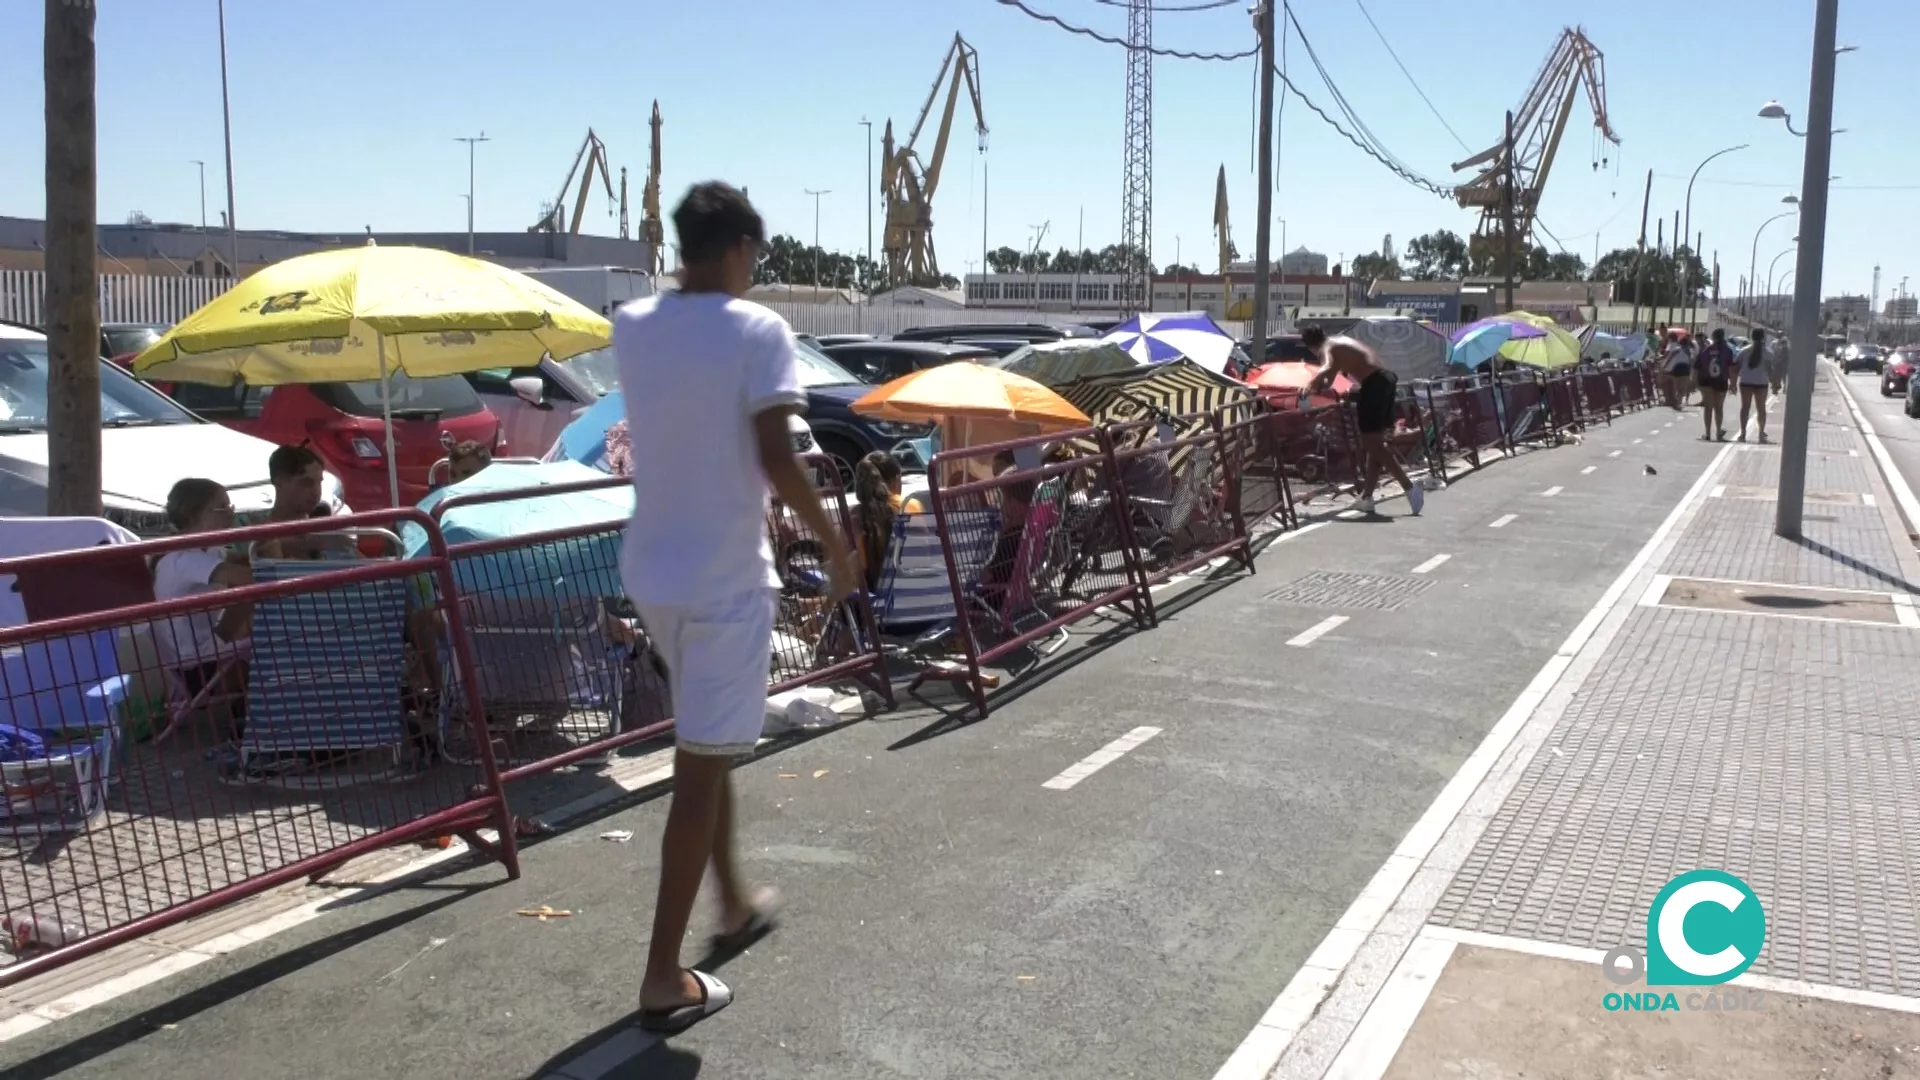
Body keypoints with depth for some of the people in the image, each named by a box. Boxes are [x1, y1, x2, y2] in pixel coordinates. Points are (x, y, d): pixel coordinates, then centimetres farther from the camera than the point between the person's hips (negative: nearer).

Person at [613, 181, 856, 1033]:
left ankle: (735, 906, 40)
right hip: (724, 578, -7)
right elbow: (775, 460, -19)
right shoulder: (757, 329, -13)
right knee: (701, 767, 0)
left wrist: (688, 281, 30)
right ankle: (664, 979, 5)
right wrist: (835, 545, -8)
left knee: (706, 749, 24)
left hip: (650, 572, 7)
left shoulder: (630, 326, 5)